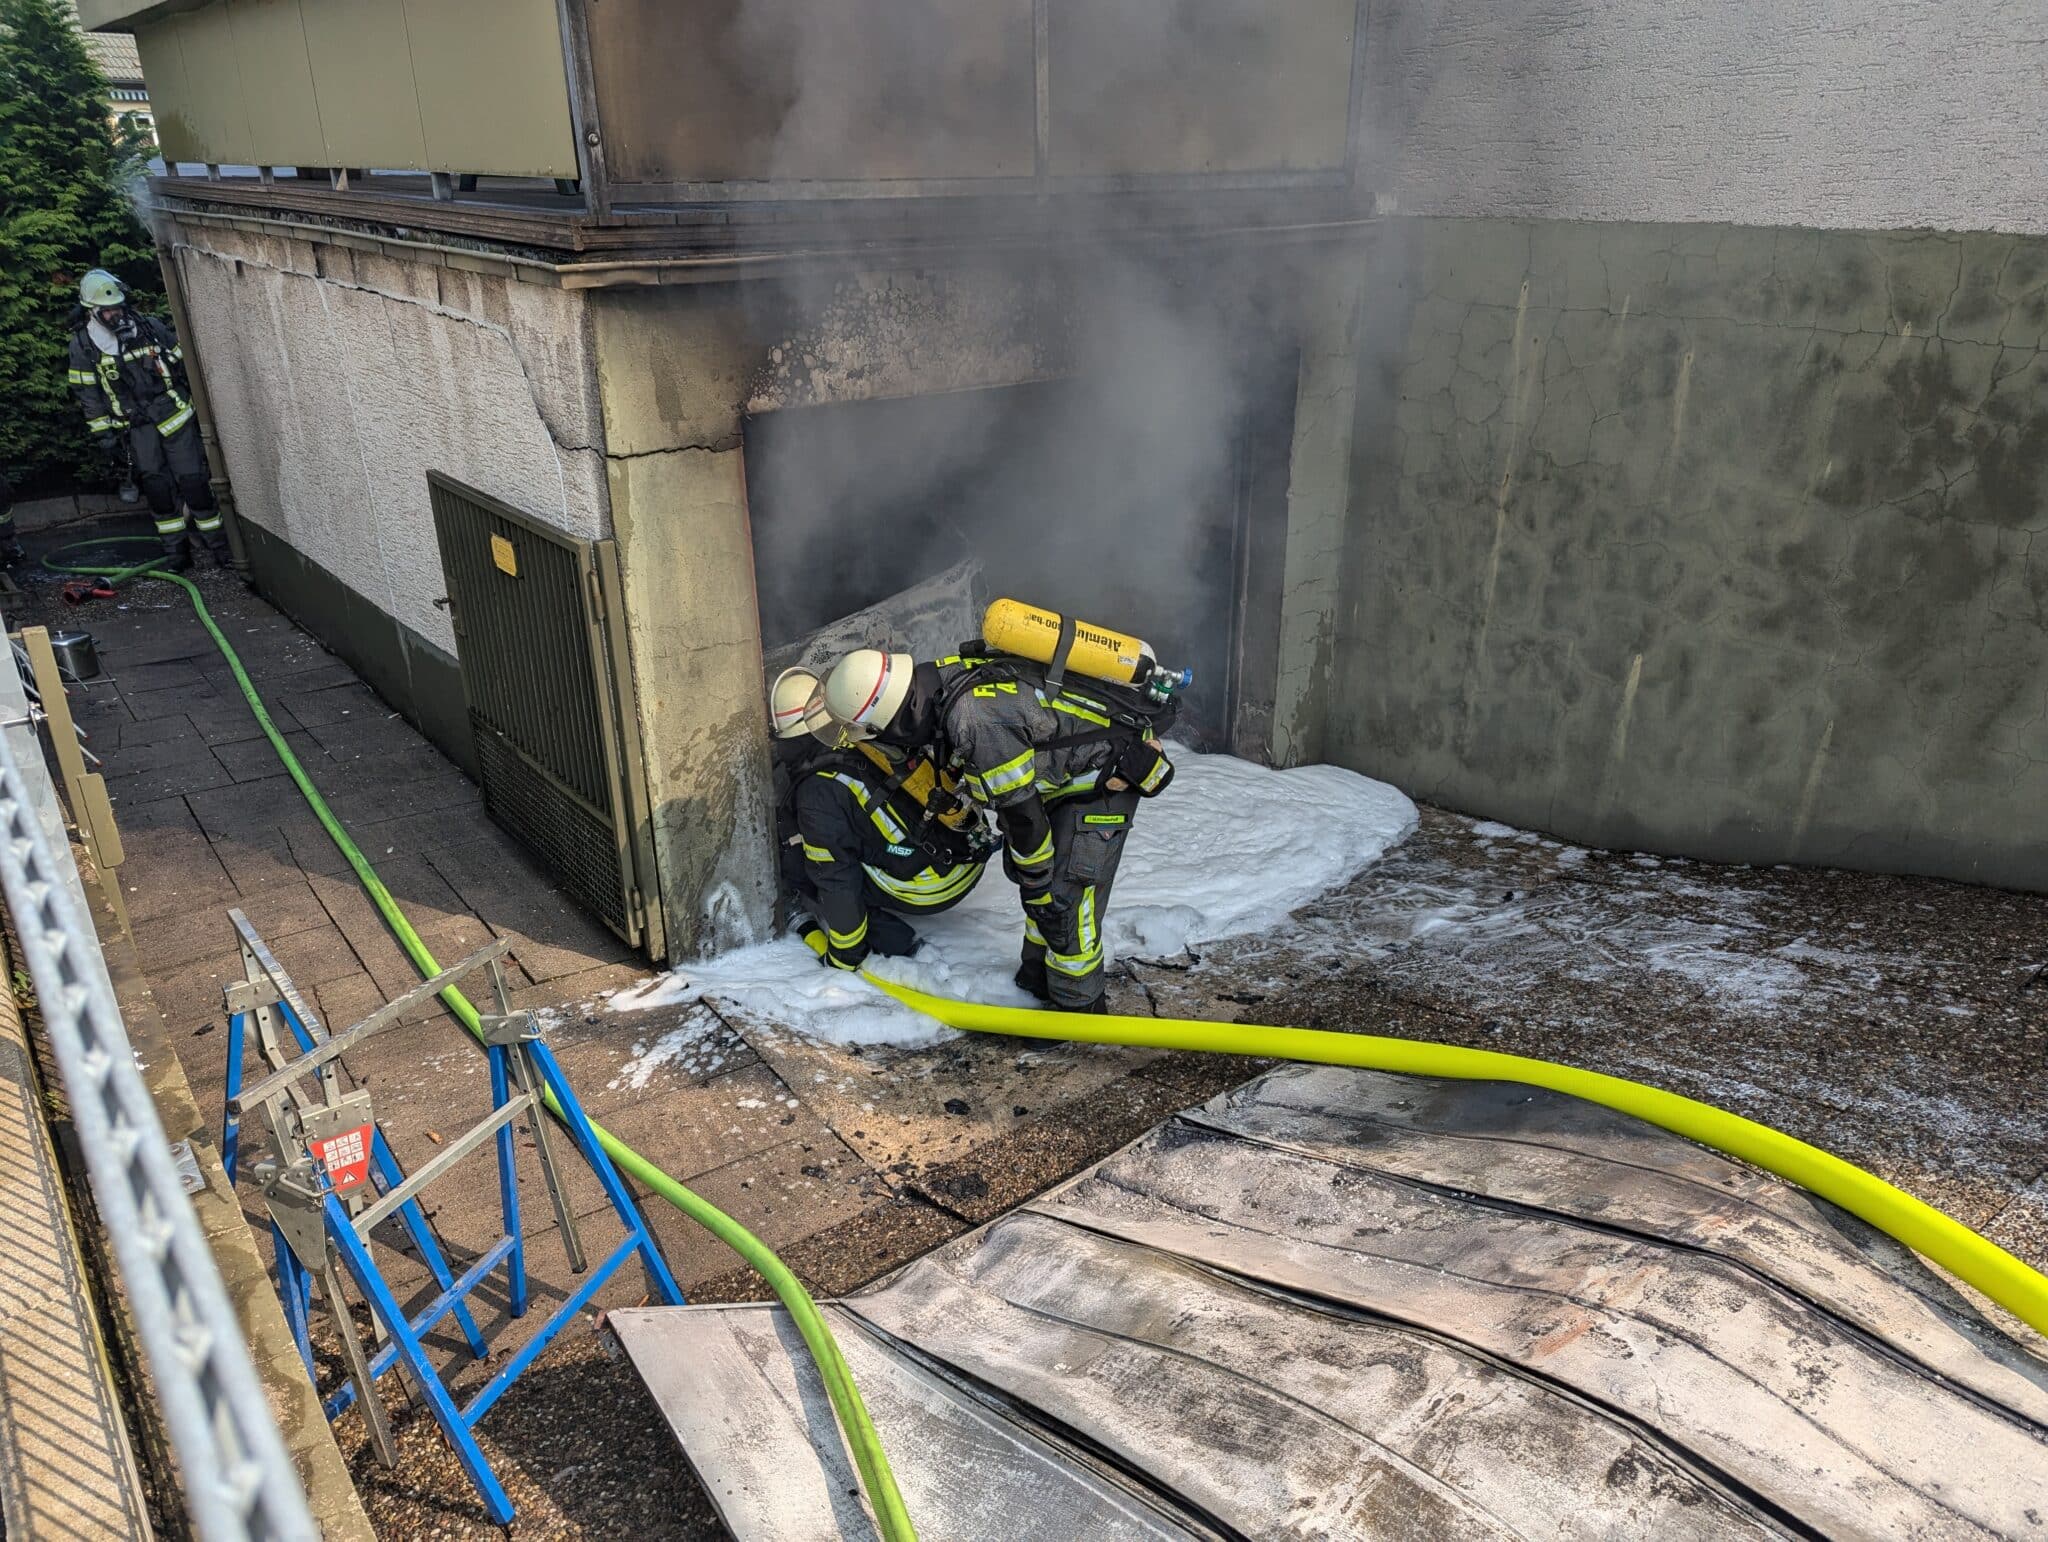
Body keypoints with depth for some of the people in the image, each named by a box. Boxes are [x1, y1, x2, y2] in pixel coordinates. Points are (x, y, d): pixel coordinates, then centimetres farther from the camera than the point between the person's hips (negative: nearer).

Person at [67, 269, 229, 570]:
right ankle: (175, 550, 5)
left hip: (174, 414, -1)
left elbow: (183, 362, 7)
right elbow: (86, 392, 2)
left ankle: (218, 543, 3)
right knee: (156, 486, -3)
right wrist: (102, 431, -1)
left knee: (192, 480, -4)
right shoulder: (82, 344, -3)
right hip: (137, 425, 1)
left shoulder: (150, 327, -3)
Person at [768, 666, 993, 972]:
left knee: (791, 860, 1)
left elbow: (835, 878, -13)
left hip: (927, 889, -8)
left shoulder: (817, 792, -16)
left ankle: (887, 936, 0)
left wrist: (845, 954, -2)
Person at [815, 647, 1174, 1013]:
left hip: (1106, 776, -9)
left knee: (1065, 896, -10)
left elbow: (1022, 813, -26)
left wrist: (1036, 885, -12)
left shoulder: (979, 723, -36)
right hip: (1064, 772, 9)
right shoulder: (938, 676, -8)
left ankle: (1078, 1008, 5)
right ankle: (1036, 980, 28)